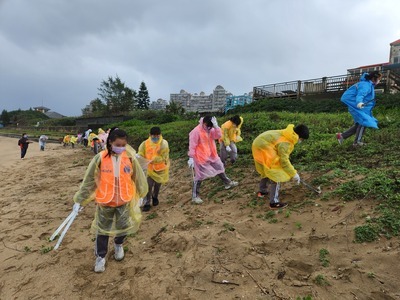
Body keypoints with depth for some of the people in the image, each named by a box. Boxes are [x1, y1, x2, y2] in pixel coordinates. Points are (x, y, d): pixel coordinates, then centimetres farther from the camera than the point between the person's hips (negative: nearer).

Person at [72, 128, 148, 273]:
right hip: (105, 201, -1)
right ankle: (100, 256, 35)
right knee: (103, 230, 12)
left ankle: (119, 245, 47)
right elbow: (89, 180, -6)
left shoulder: (130, 158, -11)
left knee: (123, 227, 14)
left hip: (124, 201, 1)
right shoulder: (100, 158, -14)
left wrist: (140, 195, 12)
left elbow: (138, 177, 2)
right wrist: (79, 200, -2)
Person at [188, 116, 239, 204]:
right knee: (199, 177, -3)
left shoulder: (210, 129, 2)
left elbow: (218, 136, -7)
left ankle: (228, 183, 44)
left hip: (211, 155, 8)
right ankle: (195, 196, 7)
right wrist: (191, 158, -22)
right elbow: (192, 146, -20)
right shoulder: (196, 131, -21)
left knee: (220, 168, 22)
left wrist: (216, 126, -21)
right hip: (201, 158, -8)